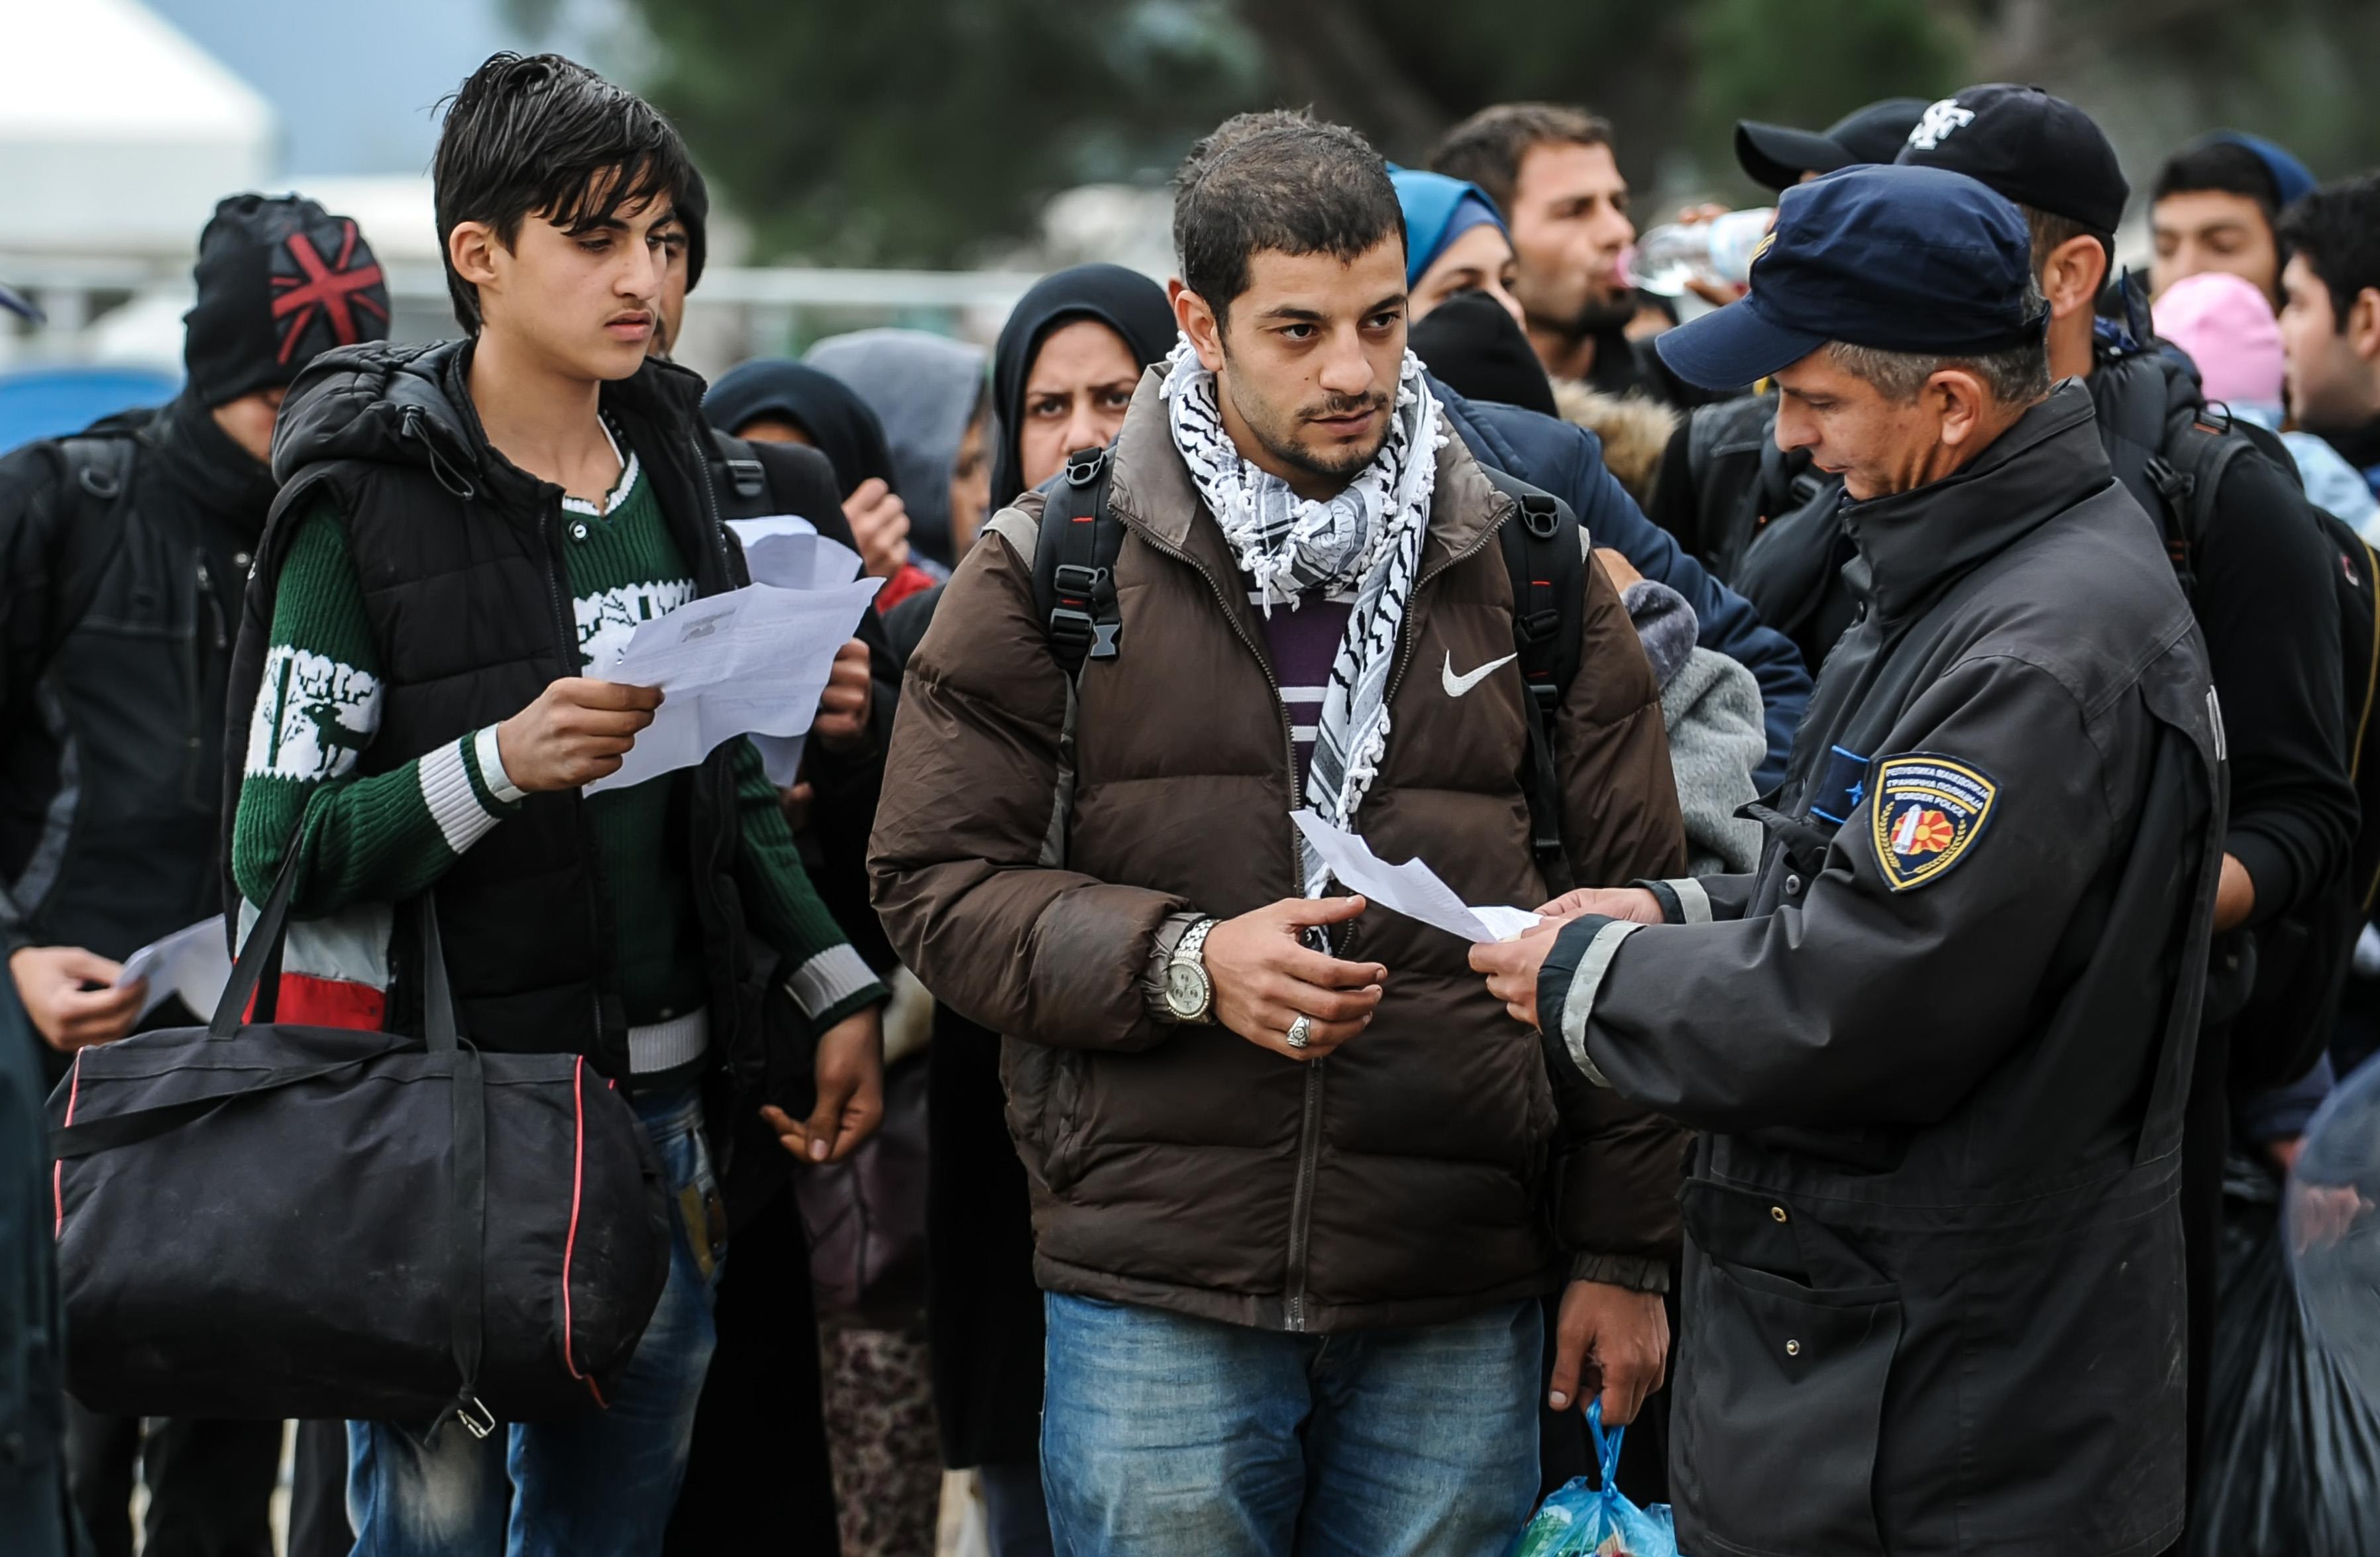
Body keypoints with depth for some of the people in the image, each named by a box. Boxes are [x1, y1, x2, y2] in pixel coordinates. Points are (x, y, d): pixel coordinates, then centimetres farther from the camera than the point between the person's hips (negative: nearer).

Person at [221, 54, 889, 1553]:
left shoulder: (674, 474, 10)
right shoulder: (372, 501, -9)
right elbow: (280, 847, -13)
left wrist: (839, 988, 13)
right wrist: (500, 767, -26)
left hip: (665, 1110, 6)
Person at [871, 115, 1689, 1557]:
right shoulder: (1054, 573, 2)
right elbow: (938, 880, 0)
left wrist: (1625, 1254, 6)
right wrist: (1183, 964, -16)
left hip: (1460, 1312, 2)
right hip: (1155, 1299, -1)